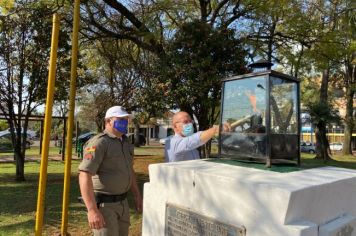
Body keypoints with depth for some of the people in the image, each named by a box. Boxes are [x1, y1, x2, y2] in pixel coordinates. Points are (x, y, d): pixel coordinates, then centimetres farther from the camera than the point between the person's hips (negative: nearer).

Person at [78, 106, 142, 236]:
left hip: (122, 202, 8)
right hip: (103, 204, -8)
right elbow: (84, 176, -25)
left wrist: (137, 195, 17)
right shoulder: (98, 143, -18)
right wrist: (92, 210, -30)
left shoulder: (125, 143, 10)